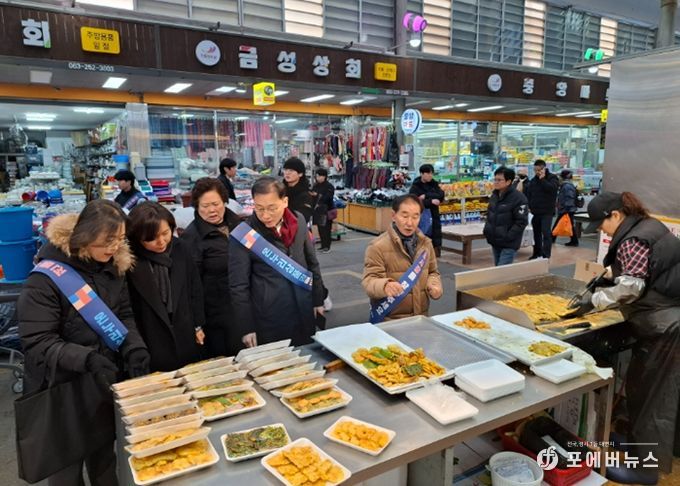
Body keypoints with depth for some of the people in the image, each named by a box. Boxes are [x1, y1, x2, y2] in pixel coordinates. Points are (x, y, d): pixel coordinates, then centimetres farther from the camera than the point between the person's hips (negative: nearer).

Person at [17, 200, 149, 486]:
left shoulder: (113, 267, -4)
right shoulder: (47, 277, -22)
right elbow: (37, 342, -22)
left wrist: (134, 348, -15)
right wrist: (87, 358, -35)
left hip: (105, 385, 5)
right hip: (62, 390, -5)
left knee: (104, 454, 24)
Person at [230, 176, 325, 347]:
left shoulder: (298, 221, -2)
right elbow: (238, 286, -10)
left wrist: (318, 299, 13)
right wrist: (247, 327, -8)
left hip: (303, 314, 4)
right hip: (268, 319, -4)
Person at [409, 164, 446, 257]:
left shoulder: (434, 184, 11)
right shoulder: (415, 186, -2)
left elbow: (441, 195, -6)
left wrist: (426, 196, -16)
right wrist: (431, 201, -18)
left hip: (434, 216, 4)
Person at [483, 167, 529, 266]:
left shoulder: (518, 198, -16)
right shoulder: (494, 196, 10)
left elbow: (522, 222, -18)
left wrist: (508, 237, -21)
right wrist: (487, 229, 7)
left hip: (508, 244, -8)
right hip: (495, 242, 8)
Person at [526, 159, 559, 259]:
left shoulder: (552, 178, -3)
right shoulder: (533, 180, 12)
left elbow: (551, 188, -23)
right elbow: (528, 194, 15)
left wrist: (542, 179, -18)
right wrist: (529, 206, 4)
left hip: (547, 211, -6)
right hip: (536, 211, 6)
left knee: (546, 233, -11)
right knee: (536, 233, 14)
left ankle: (546, 255, -12)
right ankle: (537, 253, 25)